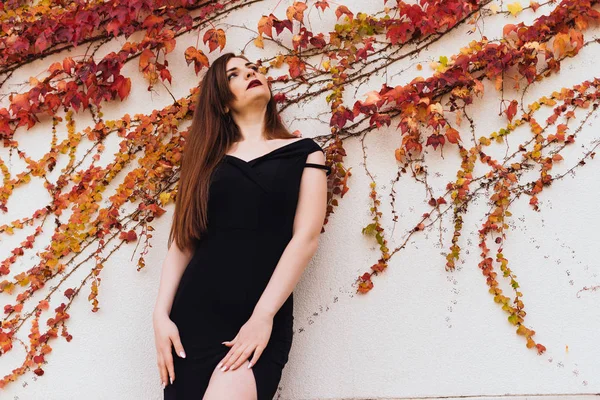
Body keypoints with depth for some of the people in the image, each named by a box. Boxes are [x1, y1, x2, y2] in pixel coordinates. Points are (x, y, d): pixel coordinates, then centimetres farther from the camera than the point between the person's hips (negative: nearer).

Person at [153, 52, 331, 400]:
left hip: (262, 318, -3)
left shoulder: (303, 152, 9)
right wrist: (162, 314, -1)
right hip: (194, 311, 3)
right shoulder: (208, 159, 15)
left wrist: (263, 316, -12)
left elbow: (306, 237, -2)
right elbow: (182, 241, 11)